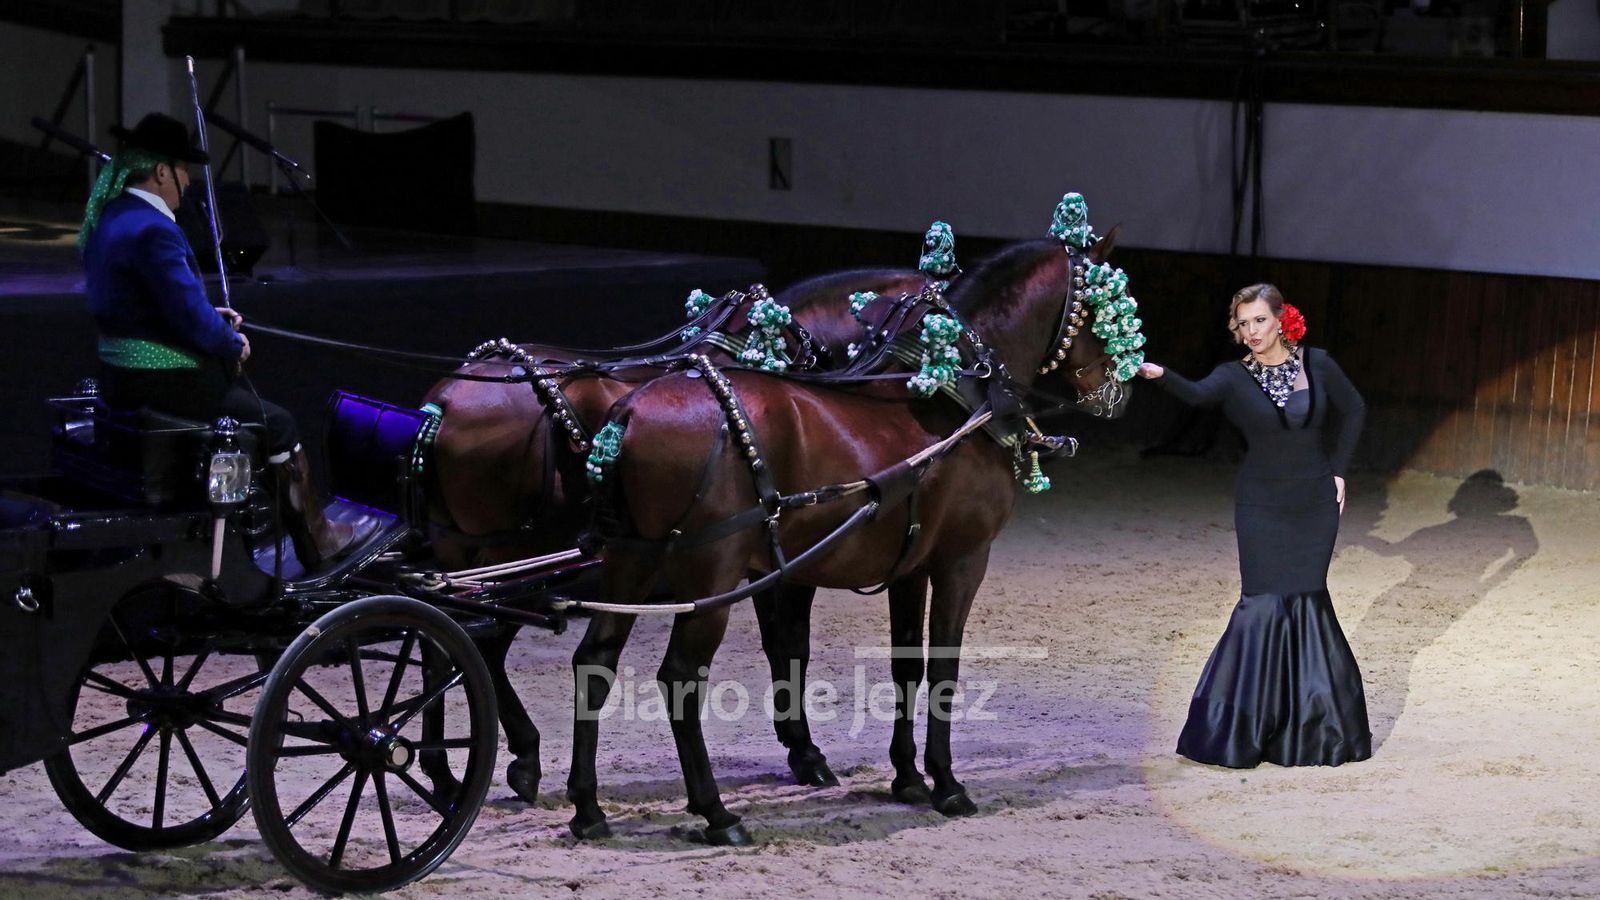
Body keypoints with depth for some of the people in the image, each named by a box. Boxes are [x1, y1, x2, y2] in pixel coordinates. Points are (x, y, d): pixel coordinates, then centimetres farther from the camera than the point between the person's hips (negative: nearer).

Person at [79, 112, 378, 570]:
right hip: (162, 381, -11)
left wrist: (211, 316, 12)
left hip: (120, 373, 11)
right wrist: (232, 344, -6)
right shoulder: (152, 230, -24)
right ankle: (316, 541, 13)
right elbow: (190, 316, -25)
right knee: (277, 424, 3)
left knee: (246, 395, 26)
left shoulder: (109, 216, 9)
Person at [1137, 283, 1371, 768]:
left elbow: (1353, 410, 12)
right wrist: (1159, 375, -48)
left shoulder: (1317, 364, -1)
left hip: (1315, 503, 2)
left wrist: (1338, 471, 6)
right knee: (1264, 603, -9)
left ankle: (1309, 725, 17)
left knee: (1305, 600, 4)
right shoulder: (1236, 376, -8)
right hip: (1261, 505, -2)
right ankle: (1239, 726, -2)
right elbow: (1199, 394, -28)